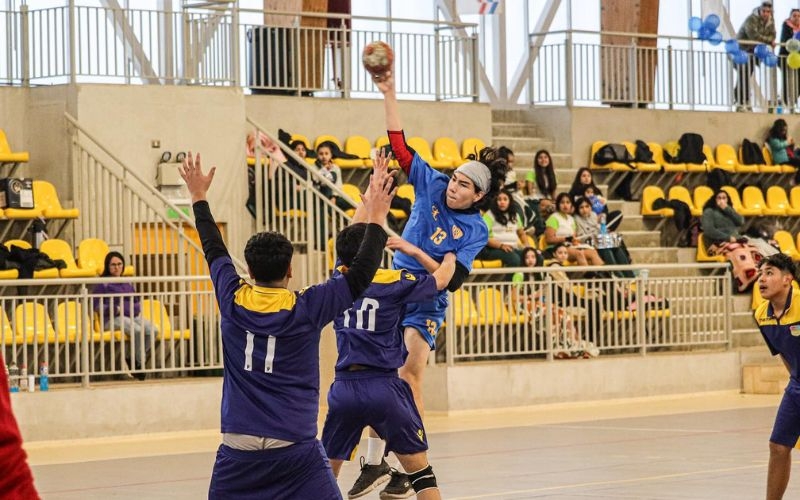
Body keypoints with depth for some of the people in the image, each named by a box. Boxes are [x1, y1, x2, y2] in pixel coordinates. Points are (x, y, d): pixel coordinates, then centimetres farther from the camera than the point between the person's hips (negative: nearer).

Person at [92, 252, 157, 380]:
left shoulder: (127, 283, 25)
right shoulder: (103, 283, 5)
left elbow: (136, 299, 33)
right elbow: (97, 306, -2)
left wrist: (137, 308, 9)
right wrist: (115, 309, -14)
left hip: (133, 316, 6)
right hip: (113, 318, -6)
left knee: (152, 330, -23)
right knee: (138, 330, -34)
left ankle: (132, 358, -10)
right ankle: (139, 363, -19)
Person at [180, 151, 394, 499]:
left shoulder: (233, 302, 1)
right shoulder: (307, 309, -6)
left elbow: (213, 250, 17)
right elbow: (361, 274, 0)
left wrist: (199, 198, 30)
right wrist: (375, 219, 8)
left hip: (238, 448, 3)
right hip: (296, 450, -3)